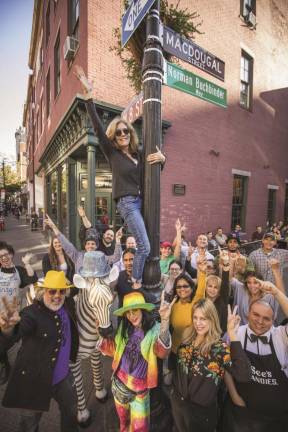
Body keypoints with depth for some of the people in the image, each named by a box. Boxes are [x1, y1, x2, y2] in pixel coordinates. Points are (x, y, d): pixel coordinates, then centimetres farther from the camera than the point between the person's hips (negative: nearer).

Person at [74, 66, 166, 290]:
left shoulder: (138, 153, 13)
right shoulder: (112, 153, 1)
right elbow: (97, 126, -9)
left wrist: (162, 158, 0)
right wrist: (89, 93, -15)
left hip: (142, 201, 6)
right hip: (127, 203, -5)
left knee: (144, 246, 9)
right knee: (145, 247, -11)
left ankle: (137, 282, 25)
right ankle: (136, 284, 8)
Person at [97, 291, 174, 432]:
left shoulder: (154, 329, -26)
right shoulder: (124, 328, -8)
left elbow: (162, 351, -46)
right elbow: (114, 349, 3)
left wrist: (165, 320, -65)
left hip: (140, 386, -4)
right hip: (119, 380, 5)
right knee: (123, 418, 29)